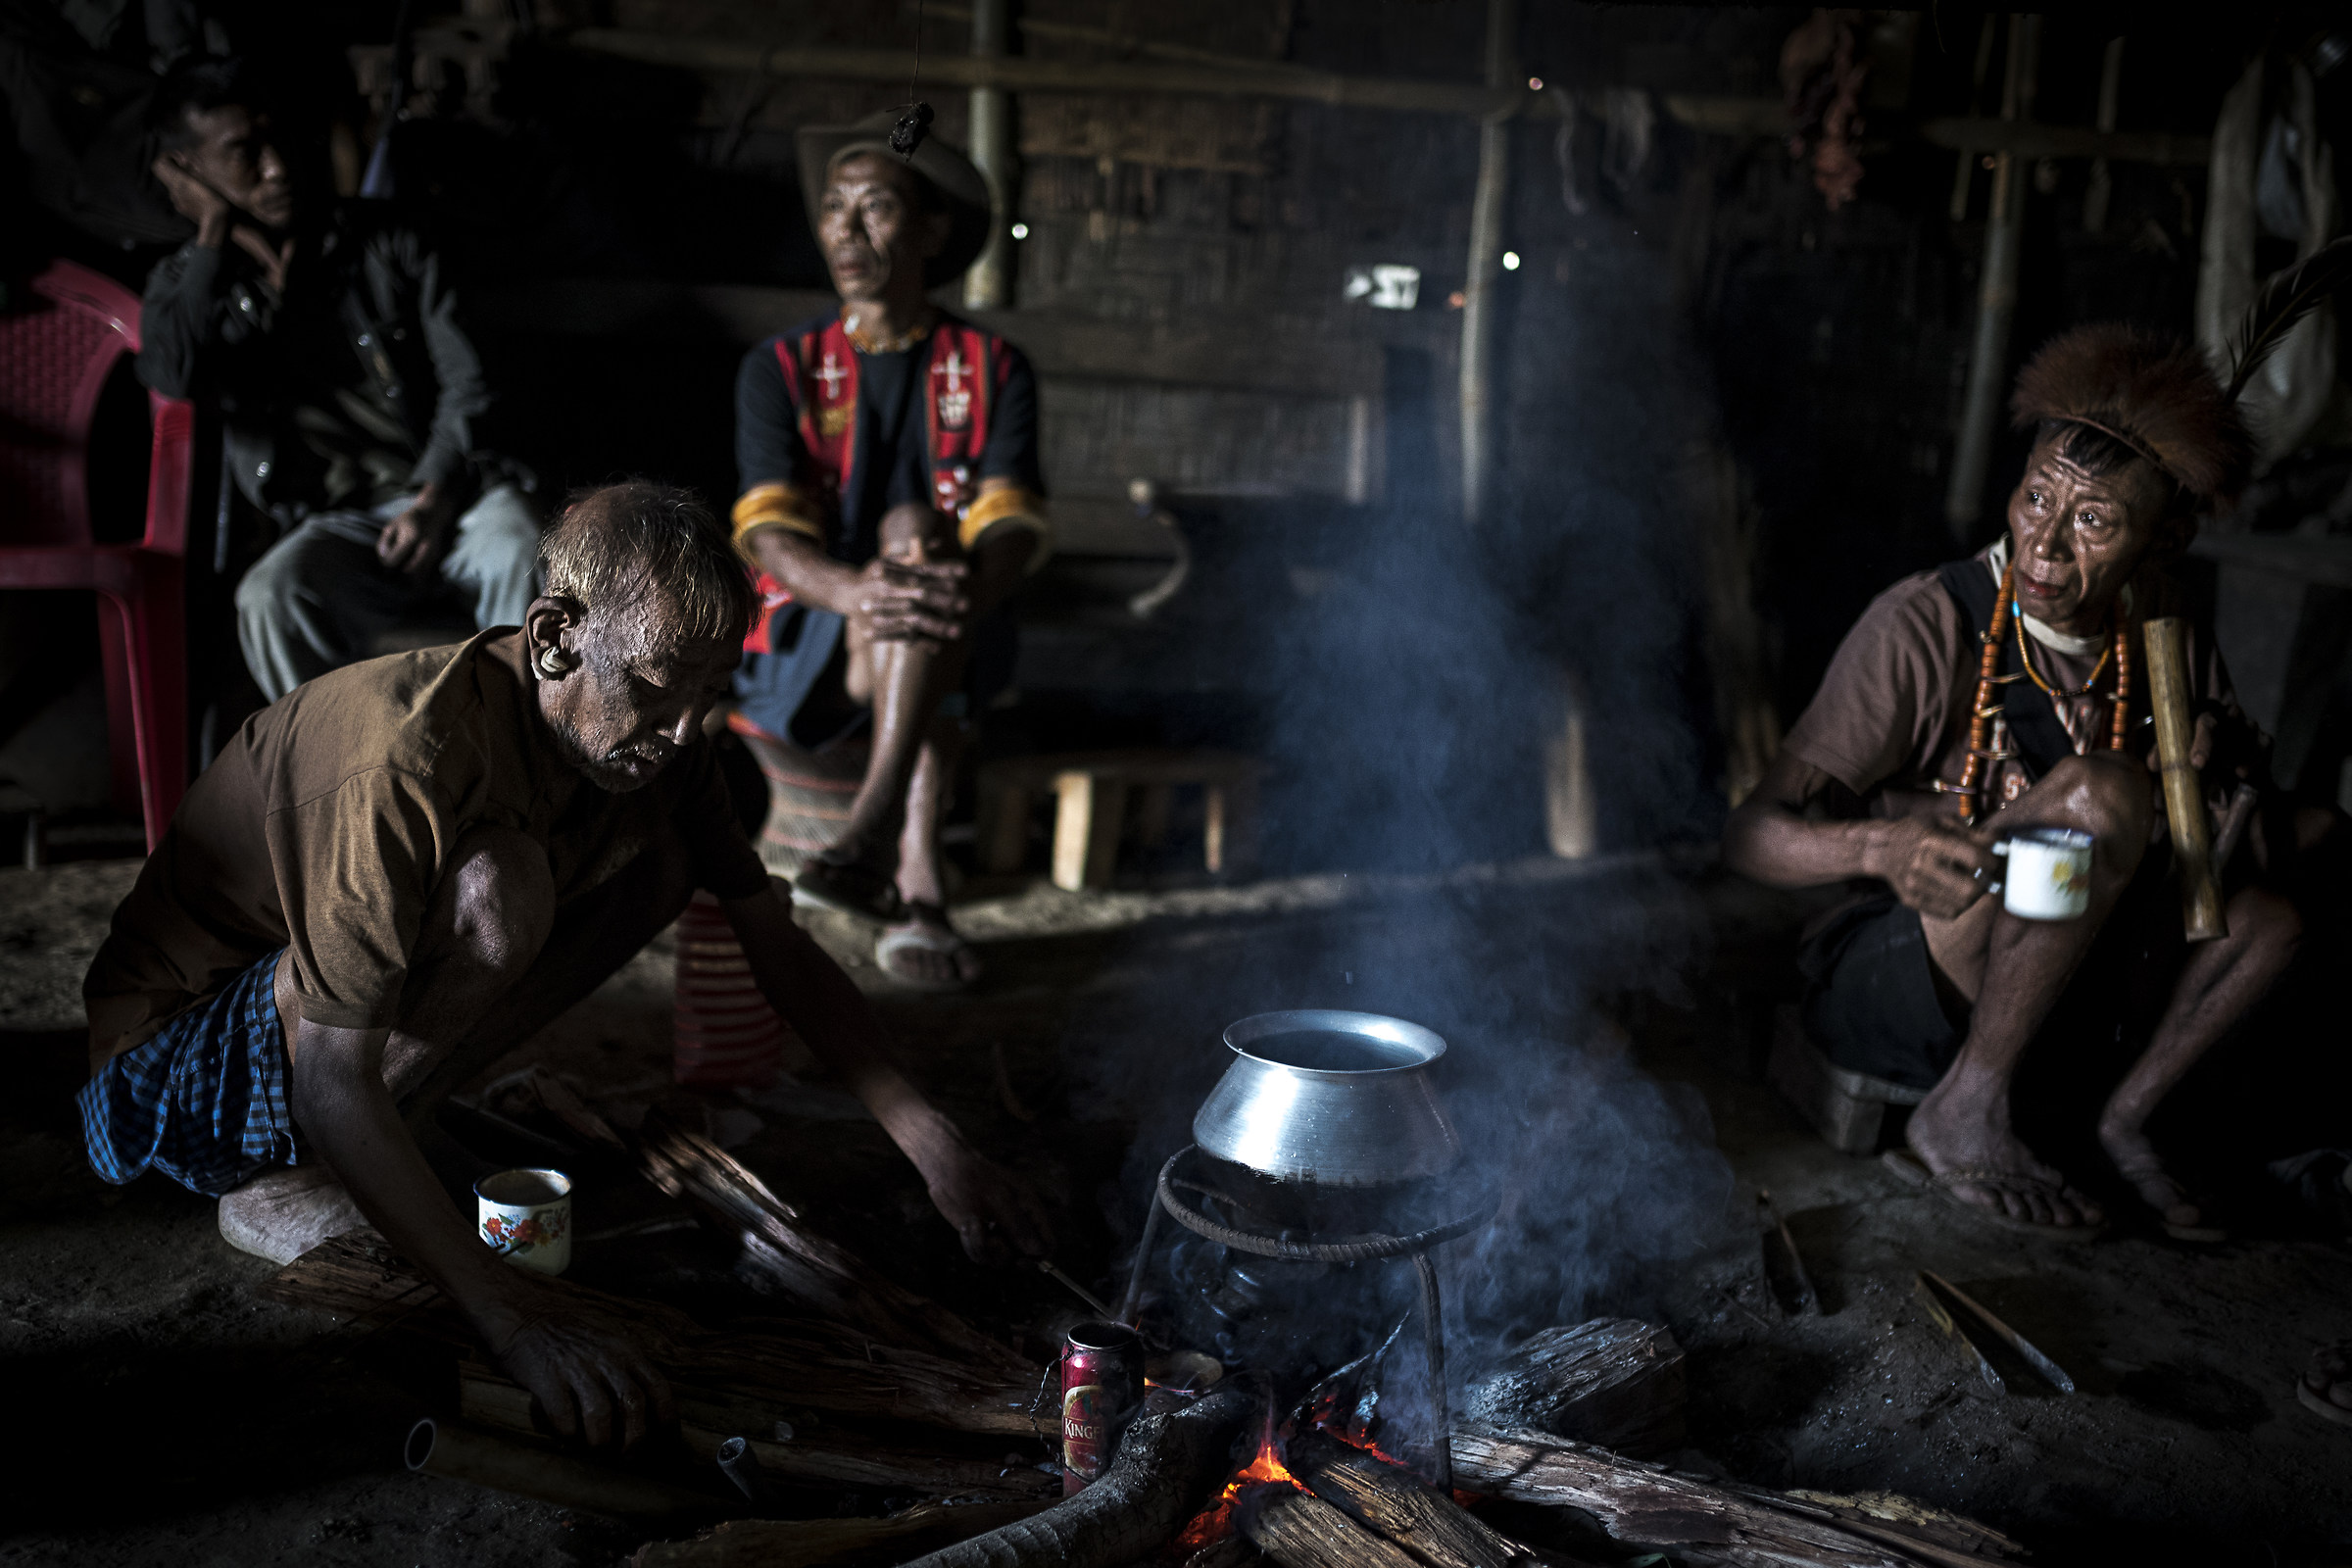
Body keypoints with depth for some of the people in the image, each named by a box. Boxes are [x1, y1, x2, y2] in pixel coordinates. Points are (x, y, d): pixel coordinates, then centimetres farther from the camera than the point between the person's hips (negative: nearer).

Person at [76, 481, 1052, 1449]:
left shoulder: (654, 745, -11)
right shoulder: (406, 760, -34)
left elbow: (780, 949, -4)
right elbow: (330, 1089, -34)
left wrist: (931, 1142, -15)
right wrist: (510, 1315, -41)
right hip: (169, 1065, -7)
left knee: (661, 854, -9)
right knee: (495, 886, -34)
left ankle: (369, 1155, -4)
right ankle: (284, 1187, -13)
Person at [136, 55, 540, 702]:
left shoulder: (384, 249, 11)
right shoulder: (187, 284, 11)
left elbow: (467, 384, 5)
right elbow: (171, 375, -13)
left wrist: (437, 498, -12)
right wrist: (214, 230, -6)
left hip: (448, 495, 0)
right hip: (336, 526, 0)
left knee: (520, 556, -35)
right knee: (271, 598, -34)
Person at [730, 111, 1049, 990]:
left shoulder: (992, 370, 5)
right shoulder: (780, 369, 4)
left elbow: (1012, 523, -12)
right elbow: (769, 532, -12)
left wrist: (967, 594, -39)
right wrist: (853, 591, -37)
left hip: (955, 655, -1)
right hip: (806, 653, 1)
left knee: (920, 548, -32)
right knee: (892, 578, -29)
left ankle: (871, 837, -45)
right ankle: (919, 882, -33)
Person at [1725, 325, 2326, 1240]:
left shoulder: (2163, 644, -2)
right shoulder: (1926, 627, -19)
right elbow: (1752, 837, -22)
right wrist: (1881, 846, -44)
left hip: (2040, 986, 6)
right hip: (1882, 988, -6)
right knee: (2098, 794, -30)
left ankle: (2127, 1119, 0)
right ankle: (1962, 1120, -19)